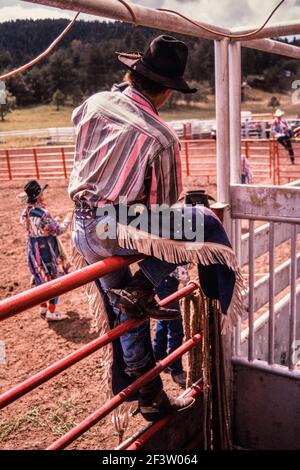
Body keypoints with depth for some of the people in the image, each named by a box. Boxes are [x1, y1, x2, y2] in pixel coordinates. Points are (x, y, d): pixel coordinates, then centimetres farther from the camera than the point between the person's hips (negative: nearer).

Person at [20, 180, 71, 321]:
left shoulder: (26, 212, 0)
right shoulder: (43, 213, -23)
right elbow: (58, 230, -15)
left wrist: (53, 221, 15)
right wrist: (67, 220, 2)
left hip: (33, 249, 8)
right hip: (46, 250, -8)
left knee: (43, 279, 21)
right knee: (54, 280, 5)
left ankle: (43, 308, 32)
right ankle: (51, 312, 10)